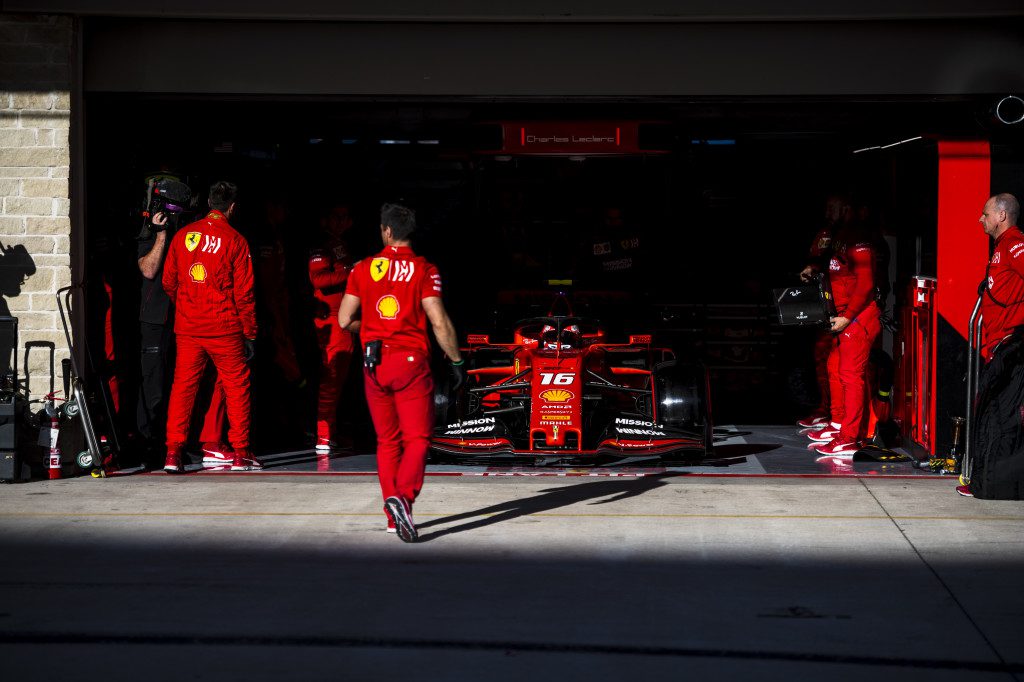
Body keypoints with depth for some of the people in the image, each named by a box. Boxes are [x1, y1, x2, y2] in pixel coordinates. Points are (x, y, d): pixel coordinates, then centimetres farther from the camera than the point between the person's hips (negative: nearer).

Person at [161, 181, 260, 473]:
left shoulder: (182, 235, 4)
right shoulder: (235, 241, -6)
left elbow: (168, 282, 10)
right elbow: (243, 293, -5)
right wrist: (250, 334, 2)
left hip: (187, 328, 3)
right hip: (224, 329, -3)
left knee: (182, 386, 7)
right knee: (237, 387, 8)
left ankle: (173, 453, 1)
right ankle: (241, 454, 10)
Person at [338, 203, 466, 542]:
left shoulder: (362, 269, 4)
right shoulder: (424, 270, -5)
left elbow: (345, 320, 5)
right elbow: (439, 322, -10)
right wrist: (457, 361, 0)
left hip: (374, 364, 3)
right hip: (411, 361, -3)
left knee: (387, 441, 13)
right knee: (417, 439, 0)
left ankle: (394, 515, 11)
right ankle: (402, 496, -24)